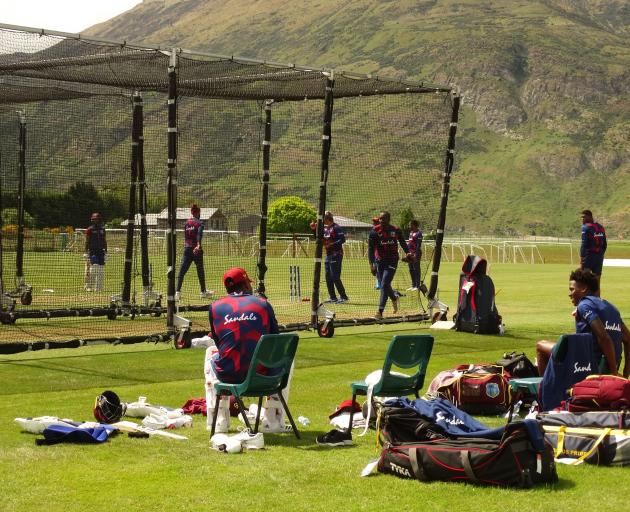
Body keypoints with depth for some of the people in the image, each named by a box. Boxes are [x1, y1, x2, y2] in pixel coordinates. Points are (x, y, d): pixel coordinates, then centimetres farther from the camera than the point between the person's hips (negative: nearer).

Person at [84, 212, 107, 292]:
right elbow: (87, 242, -4)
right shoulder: (90, 229, -2)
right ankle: (88, 287, -5)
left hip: (101, 251, 5)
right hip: (92, 251, -5)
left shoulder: (102, 229, 13)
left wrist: (105, 252, 12)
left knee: (101, 270, 3)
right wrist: (86, 252, -9)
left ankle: (99, 288, 9)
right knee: (93, 268, -11)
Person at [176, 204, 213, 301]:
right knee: (200, 271, 11)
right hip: (197, 250, -4)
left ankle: (177, 292, -17)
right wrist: (198, 245, -36)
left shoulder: (186, 223, 11)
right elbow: (199, 234, -21)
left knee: (182, 271, -4)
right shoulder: (199, 222, -4)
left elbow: (185, 236, 16)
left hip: (187, 249, 4)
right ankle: (203, 292, 23)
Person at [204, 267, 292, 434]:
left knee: (211, 351, 37)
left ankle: (219, 422, 33)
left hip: (227, 375, 1)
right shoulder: (263, 304, 6)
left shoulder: (215, 307, 6)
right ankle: (273, 421, 27)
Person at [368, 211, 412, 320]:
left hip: (392, 261, -2)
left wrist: (407, 253, -2)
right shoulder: (374, 231, -5)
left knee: (384, 285, -12)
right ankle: (394, 298, 42)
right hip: (379, 261, 2)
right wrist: (371, 264, -18)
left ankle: (380, 312, -12)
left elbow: (403, 243, 15)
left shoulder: (396, 231, -1)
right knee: (384, 285, 9)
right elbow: (370, 248, -8)